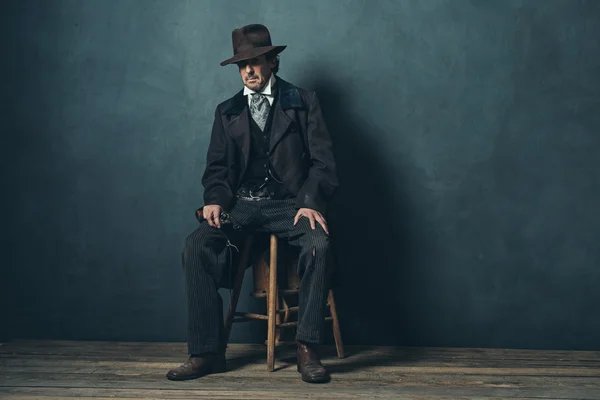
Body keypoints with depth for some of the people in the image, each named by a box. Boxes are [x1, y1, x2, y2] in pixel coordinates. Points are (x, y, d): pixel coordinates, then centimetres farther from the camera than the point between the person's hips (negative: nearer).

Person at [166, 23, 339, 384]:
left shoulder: (304, 103, 8)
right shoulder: (227, 112, 17)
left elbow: (322, 161, 1)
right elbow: (217, 167, 14)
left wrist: (311, 202, -17)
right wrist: (215, 199, -8)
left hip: (289, 204, -2)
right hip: (241, 205, 3)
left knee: (318, 244, -34)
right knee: (196, 246, -25)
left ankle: (308, 348, -22)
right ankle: (207, 352, -18)